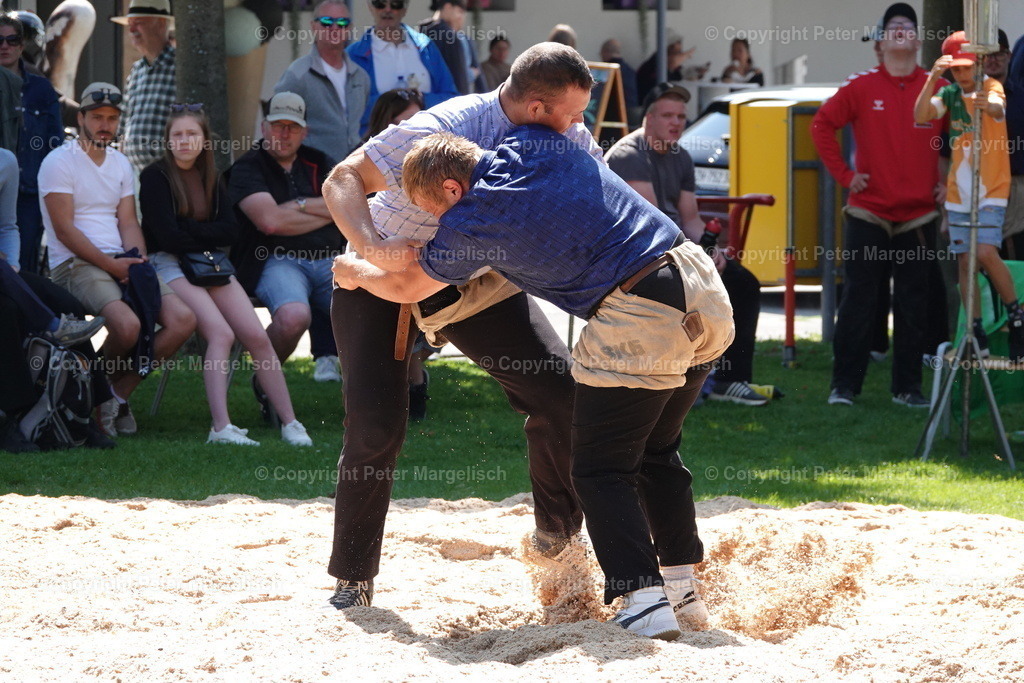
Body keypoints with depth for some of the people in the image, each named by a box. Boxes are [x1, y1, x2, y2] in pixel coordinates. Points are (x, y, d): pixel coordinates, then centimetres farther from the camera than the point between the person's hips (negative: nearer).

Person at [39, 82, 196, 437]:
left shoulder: (121, 164, 19)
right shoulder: (59, 162, -3)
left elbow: (128, 222, 12)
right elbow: (65, 229, -11)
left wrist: (138, 260, -9)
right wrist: (110, 264, -17)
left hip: (121, 262, 7)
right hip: (75, 264, -7)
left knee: (183, 320, -14)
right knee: (128, 324, -33)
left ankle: (119, 393, -4)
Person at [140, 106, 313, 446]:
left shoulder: (209, 178, 16)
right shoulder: (155, 176, -3)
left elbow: (231, 231, 5)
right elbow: (168, 236, -12)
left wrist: (190, 229, -8)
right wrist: (209, 236, -1)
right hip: (169, 266, -6)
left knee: (257, 336, -12)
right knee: (221, 333, -27)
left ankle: (290, 423, -9)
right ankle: (221, 428, -34)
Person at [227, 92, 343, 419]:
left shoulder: (317, 164, 21)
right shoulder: (248, 168, 5)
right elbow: (271, 221, -12)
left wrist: (301, 205, -5)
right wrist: (326, 213, 0)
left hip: (328, 260, 5)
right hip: (276, 261, -5)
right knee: (294, 316, -38)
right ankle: (264, 382, -8)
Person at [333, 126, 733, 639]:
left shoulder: (469, 225, -4)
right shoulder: (533, 142, 10)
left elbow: (406, 288, 16)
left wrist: (354, 273, 35)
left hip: (640, 318, -8)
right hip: (701, 283, 8)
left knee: (600, 469, 2)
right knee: (656, 451, 21)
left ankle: (644, 602, -10)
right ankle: (681, 591, 22)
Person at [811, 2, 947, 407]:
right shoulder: (861, 88, 1)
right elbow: (822, 125, 5)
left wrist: (950, 181, 4)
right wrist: (843, 174, -1)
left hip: (919, 216, 1)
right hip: (868, 214, -1)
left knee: (913, 305, 3)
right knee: (858, 301, -1)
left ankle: (907, 387, 10)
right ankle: (844, 385, 3)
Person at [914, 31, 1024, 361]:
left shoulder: (991, 87, -8)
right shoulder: (951, 94, 5)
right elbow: (921, 116, -10)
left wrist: (988, 105, -55)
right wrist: (932, 79, -23)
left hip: (991, 190, -5)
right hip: (958, 192, 5)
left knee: (986, 253, -20)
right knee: (966, 262, 3)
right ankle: (978, 337, 9)